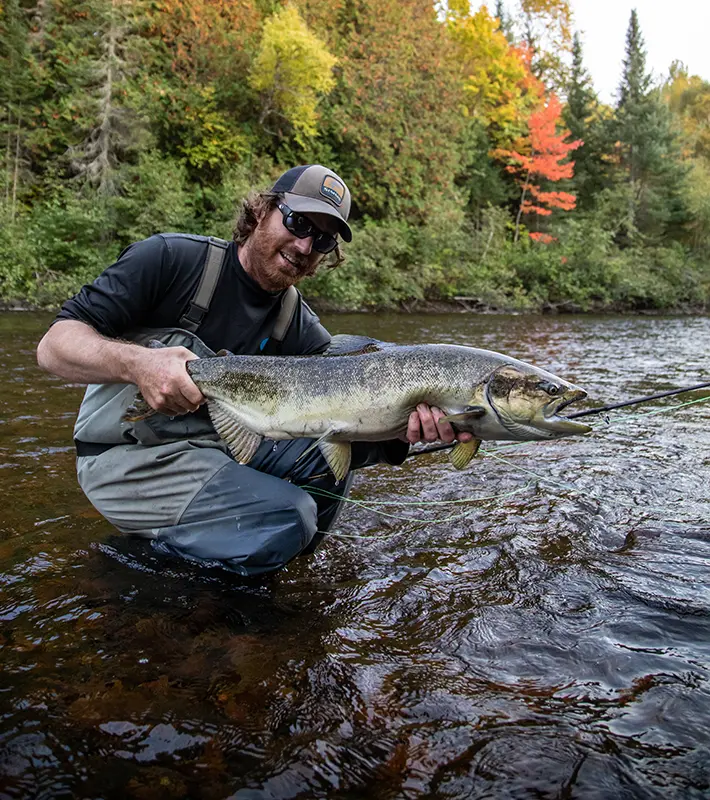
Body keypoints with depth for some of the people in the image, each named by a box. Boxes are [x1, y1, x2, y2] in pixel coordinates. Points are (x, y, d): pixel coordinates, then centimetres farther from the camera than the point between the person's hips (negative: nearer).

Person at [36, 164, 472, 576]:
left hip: (223, 447, 5)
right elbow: (54, 345, -15)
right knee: (285, 522, -27)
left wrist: (406, 425, -32)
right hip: (131, 455, -5)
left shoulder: (301, 328, 2)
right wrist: (135, 363, -36)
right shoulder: (172, 258, -12)